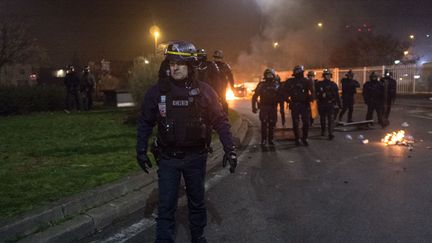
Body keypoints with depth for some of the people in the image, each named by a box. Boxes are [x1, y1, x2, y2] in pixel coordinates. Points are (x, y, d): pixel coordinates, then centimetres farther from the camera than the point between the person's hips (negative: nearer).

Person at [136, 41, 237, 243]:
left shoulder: (203, 91, -8)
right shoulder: (157, 90, -7)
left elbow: (220, 120, -4)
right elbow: (145, 122, 2)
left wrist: (229, 148, -9)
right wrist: (141, 151, 2)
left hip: (195, 156, 1)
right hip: (167, 158, -1)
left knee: (197, 201, 18)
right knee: (166, 205, 4)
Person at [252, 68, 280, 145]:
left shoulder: (276, 85, 7)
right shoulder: (261, 84, 2)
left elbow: (280, 96, 11)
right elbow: (255, 96, 2)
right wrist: (254, 107, -4)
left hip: (273, 108, 2)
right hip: (264, 108, -2)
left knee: (272, 124, 3)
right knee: (264, 124, -7)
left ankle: (270, 139, 13)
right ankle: (263, 140, 0)